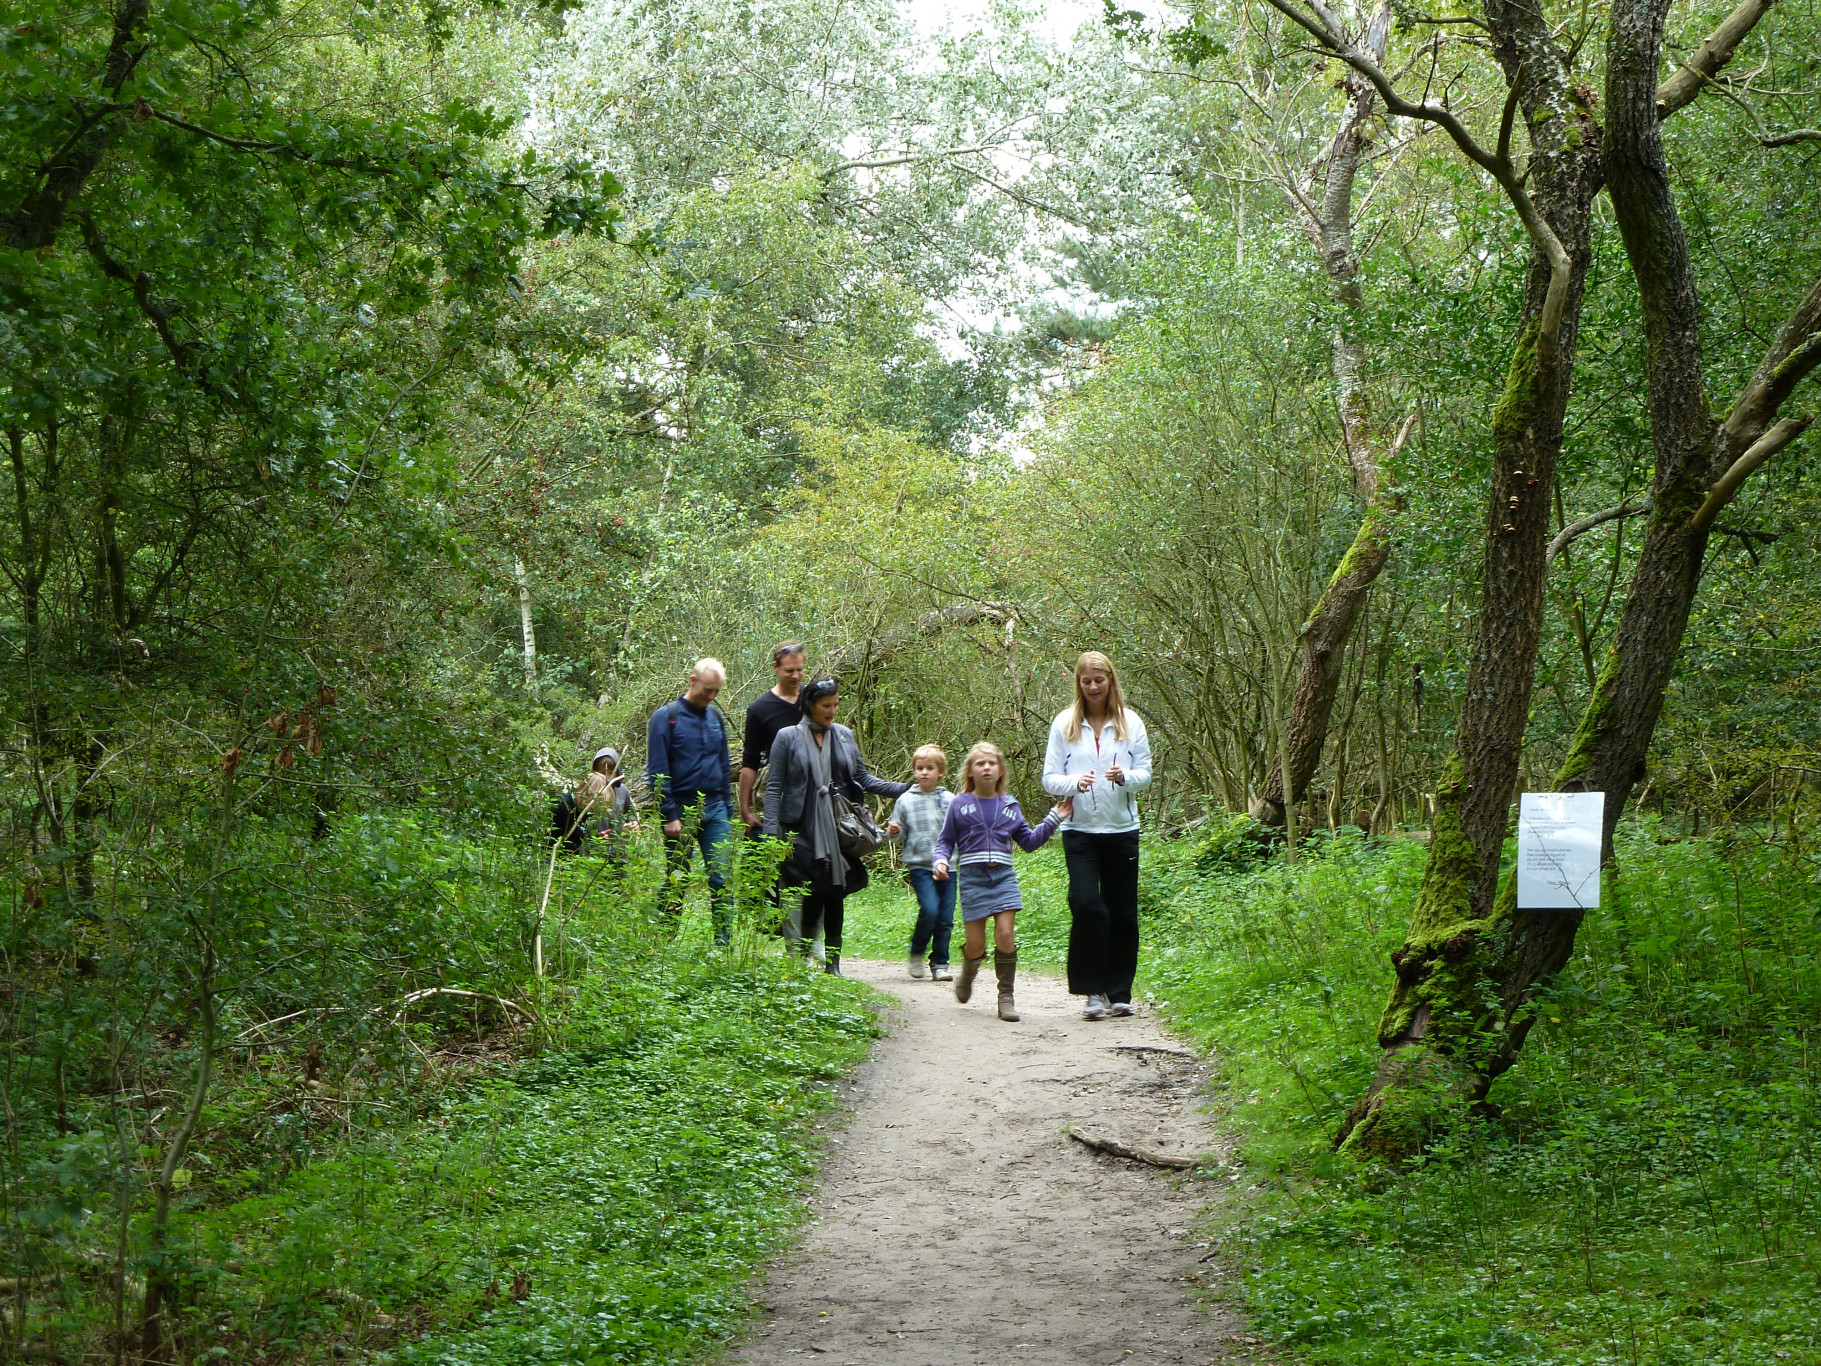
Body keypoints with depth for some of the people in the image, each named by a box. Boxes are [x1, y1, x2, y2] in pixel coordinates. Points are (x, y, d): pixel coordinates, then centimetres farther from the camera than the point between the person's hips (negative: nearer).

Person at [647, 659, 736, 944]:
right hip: (682, 811, -4)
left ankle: (724, 942, 0)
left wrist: (728, 810, 14)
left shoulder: (716, 716, 12)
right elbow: (657, 771, -7)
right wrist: (670, 815, -13)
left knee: (722, 878, -3)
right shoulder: (666, 717, -4)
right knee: (676, 882, 3)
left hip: (715, 810, 4)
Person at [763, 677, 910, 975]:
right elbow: (774, 786, 0)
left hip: (838, 829, 3)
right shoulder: (788, 738, 1)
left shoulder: (844, 736, 12)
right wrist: (771, 830, -8)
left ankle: (833, 962, 7)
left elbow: (863, 779, 16)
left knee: (836, 894, 1)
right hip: (803, 830, -3)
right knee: (813, 893, -10)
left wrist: (903, 789, 6)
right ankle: (804, 955, 9)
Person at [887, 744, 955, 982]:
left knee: (946, 917, 0)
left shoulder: (950, 800, 8)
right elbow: (900, 834, 12)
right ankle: (917, 953, 5)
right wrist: (893, 831, -10)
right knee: (929, 909, -18)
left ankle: (940, 964, 12)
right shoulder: (906, 800, 6)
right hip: (920, 865, -2)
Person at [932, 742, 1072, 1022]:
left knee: (1005, 935, -13)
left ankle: (1006, 997, -3)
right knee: (975, 944, -3)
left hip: (1003, 876, 2)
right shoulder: (959, 805, 5)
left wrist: (1053, 819, 8)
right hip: (972, 876, -1)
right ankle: (967, 977, 31)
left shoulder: (1009, 805, 12)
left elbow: (1028, 841, 16)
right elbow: (945, 841, 9)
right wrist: (941, 861, -11)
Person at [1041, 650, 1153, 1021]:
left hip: (1122, 828, 1)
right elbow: (1049, 778, 2)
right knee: (1086, 905, -15)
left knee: (1122, 912, 3)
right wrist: (1075, 782, -18)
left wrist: (1125, 777, -17)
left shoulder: (1130, 723, 5)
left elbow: (1146, 774, 5)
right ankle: (1094, 990, -7)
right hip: (1079, 828, -1)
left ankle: (1119, 993, 12)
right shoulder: (1064, 724, 3)